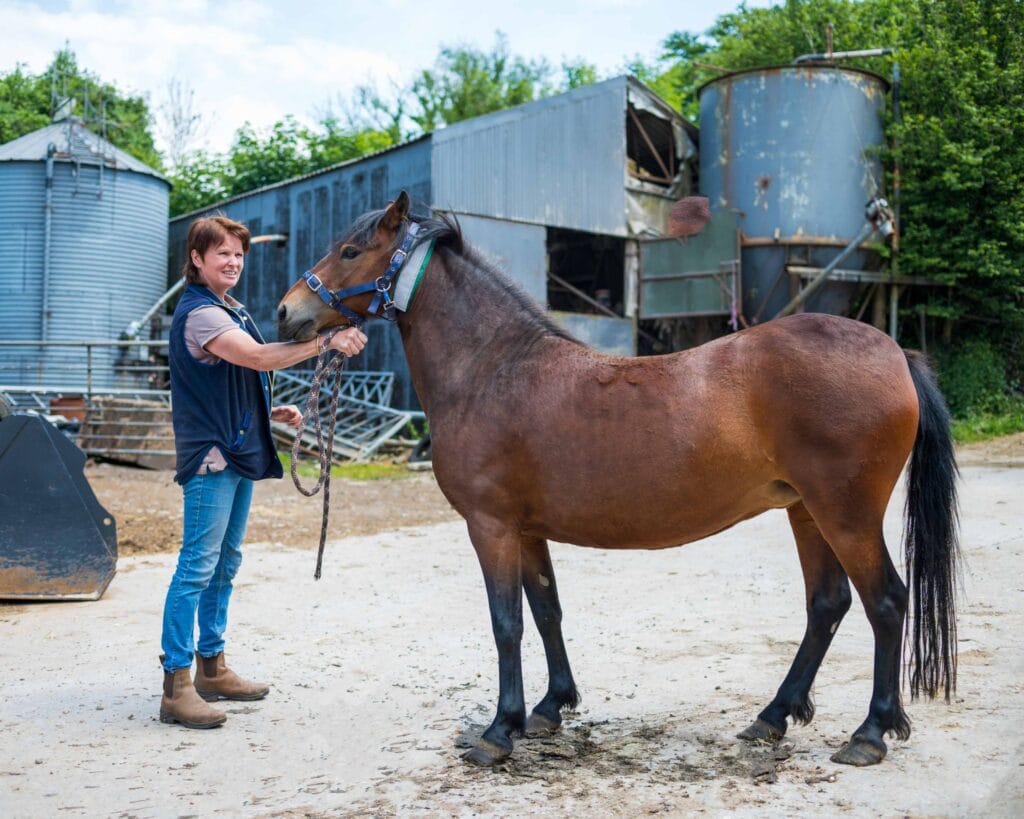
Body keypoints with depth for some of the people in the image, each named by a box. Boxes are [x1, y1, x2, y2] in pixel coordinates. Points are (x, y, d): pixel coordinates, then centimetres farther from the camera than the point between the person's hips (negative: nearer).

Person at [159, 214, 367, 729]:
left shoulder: (229, 312, 19)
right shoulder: (199, 312, -13)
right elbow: (259, 357, -26)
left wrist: (272, 412, 11)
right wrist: (327, 342, -31)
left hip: (238, 453, 10)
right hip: (210, 456, -10)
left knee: (225, 564, 14)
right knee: (197, 566, -9)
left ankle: (211, 668, 24)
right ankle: (176, 686, -5)